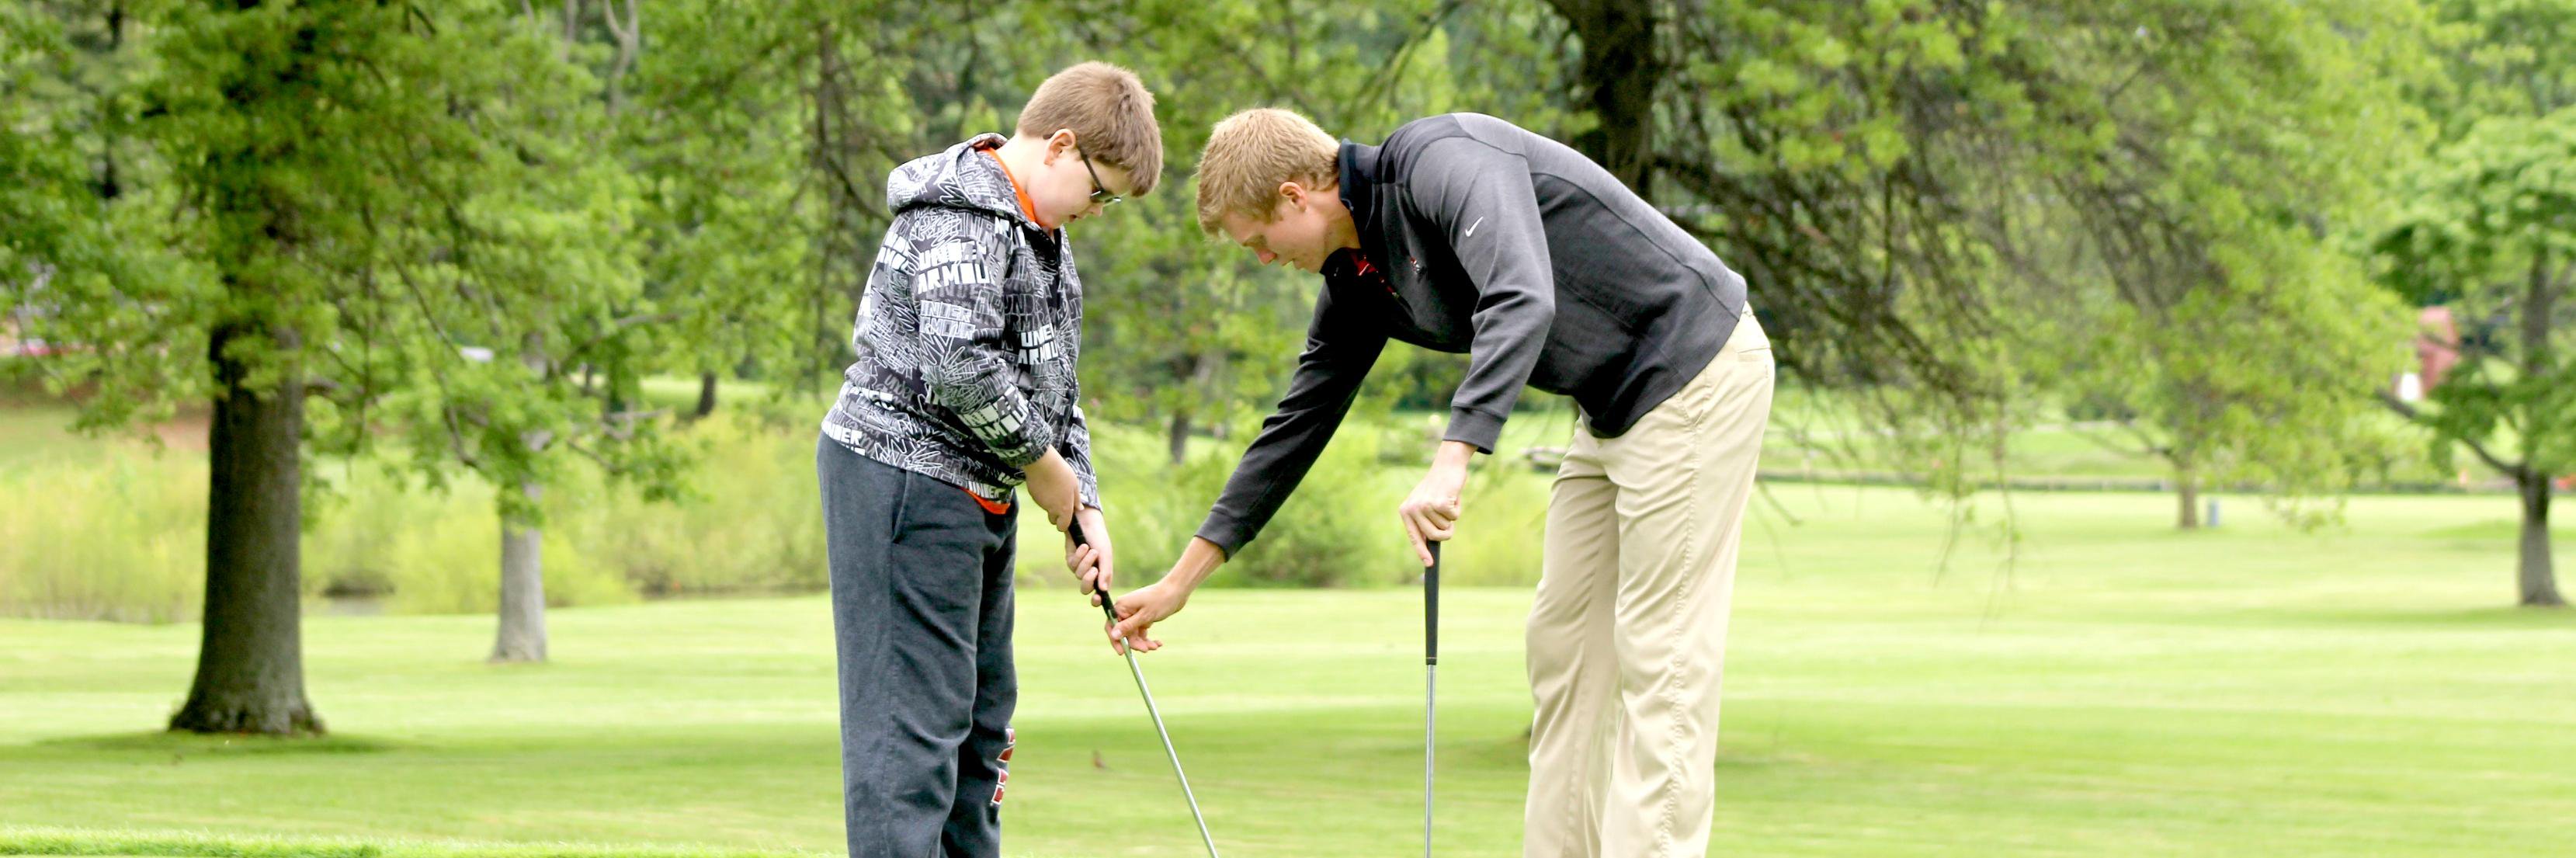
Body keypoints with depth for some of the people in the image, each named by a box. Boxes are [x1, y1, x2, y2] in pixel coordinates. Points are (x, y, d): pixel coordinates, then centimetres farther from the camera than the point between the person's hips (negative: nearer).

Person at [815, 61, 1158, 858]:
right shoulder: (964, 217, -16)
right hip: (905, 478, -11)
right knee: (915, 715, -12)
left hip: (976, 495, 11)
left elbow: (1054, 383, 21)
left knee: (983, 708, 15)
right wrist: (1044, 465, -13)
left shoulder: (1041, 237, 18)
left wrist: (1085, 508, 9)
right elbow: (960, 365, -26)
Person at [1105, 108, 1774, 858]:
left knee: (1660, 656, -9)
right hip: (1616, 405, 10)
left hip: (1697, 374, -10)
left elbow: (1522, 300, -36)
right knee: (1561, 644, 11)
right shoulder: (1358, 276, 8)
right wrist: (1181, 581, 17)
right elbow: (1298, 422, 15)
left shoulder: (1442, 163, -21)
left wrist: (1452, 461, -42)